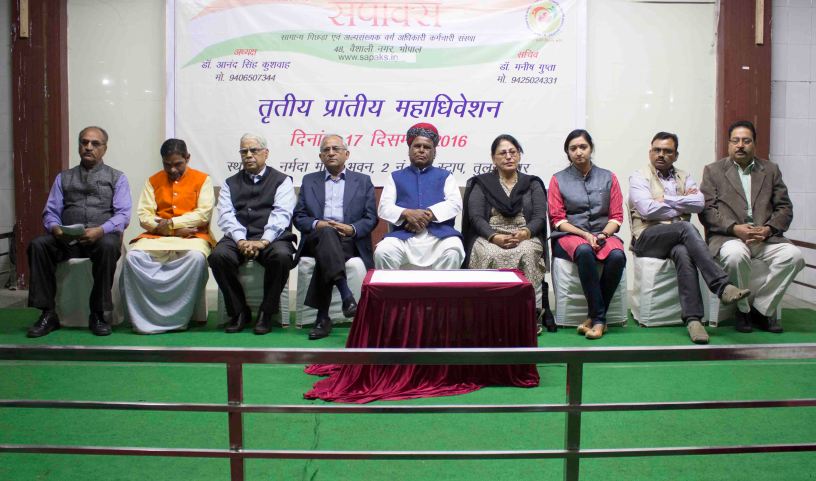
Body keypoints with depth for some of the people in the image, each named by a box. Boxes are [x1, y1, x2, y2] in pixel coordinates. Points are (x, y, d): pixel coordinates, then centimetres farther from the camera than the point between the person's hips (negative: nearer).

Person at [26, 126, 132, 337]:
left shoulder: (117, 178, 11)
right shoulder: (63, 177, 20)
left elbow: (123, 215, -3)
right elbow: (50, 212, 11)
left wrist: (100, 230, -22)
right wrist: (55, 228, -14)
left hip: (102, 236, -3)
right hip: (67, 238, 3)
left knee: (108, 246, -37)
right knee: (38, 245, -27)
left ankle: (97, 315, -26)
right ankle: (48, 313, -19)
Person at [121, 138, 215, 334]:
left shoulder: (202, 179, 8)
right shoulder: (153, 181, 15)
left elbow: (204, 214, -4)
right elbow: (144, 216, 4)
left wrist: (172, 223, -11)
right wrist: (173, 230, -10)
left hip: (192, 235, -2)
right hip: (157, 236, 3)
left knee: (197, 257, -37)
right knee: (133, 257, -27)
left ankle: (177, 317, -25)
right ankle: (145, 318, -21)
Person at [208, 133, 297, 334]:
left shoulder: (281, 181, 11)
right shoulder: (230, 183, 20)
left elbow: (281, 214, -4)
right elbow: (226, 215, 5)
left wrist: (263, 241, -19)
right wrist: (240, 240, -14)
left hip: (271, 238, -2)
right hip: (238, 238, 2)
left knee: (281, 256, -35)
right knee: (218, 255, -29)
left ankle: (267, 312, -15)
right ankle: (239, 312, -10)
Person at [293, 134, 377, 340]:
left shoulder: (363, 181, 18)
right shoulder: (309, 181, 22)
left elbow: (371, 218, 9)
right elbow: (299, 217, 13)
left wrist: (352, 229, -12)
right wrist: (317, 224, -10)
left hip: (350, 240, 0)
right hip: (317, 237, 0)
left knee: (324, 259, -35)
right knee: (327, 233, -38)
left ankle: (323, 316, -32)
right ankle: (346, 295, -48)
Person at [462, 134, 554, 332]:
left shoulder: (532, 184, 18)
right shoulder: (481, 184, 15)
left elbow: (540, 217, 5)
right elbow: (476, 217, 1)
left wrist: (523, 233, -18)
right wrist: (495, 237, -19)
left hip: (525, 238, 1)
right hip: (489, 237, -1)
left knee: (527, 254, -35)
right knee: (492, 256, -36)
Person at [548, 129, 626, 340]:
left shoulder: (608, 178, 13)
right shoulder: (558, 180, 9)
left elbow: (616, 216, 9)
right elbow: (558, 219, 2)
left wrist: (603, 234, -11)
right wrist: (585, 235, -12)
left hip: (603, 234, 2)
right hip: (569, 236, -2)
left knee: (617, 256, -33)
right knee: (584, 252, -37)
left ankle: (594, 318, -20)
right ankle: (600, 319, -31)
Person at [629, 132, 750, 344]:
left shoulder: (684, 177, 22)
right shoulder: (639, 177, 9)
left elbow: (699, 203, 1)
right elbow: (647, 209, -9)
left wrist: (666, 199, -2)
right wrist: (682, 205, 1)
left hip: (678, 239, 3)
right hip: (648, 238, -3)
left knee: (683, 252, -35)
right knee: (686, 227, -34)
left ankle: (692, 318, -41)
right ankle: (722, 285, -39)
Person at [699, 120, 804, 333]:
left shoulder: (771, 170, 19)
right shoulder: (713, 170, 11)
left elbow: (784, 208, 12)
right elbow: (707, 210, -1)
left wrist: (768, 229, -8)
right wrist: (735, 228, -16)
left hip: (765, 237, 3)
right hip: (727, 236, -3)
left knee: (794, 255, -25)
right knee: (735, 255, -36)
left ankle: (761, 307, -9)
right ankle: (743, 308, -10)